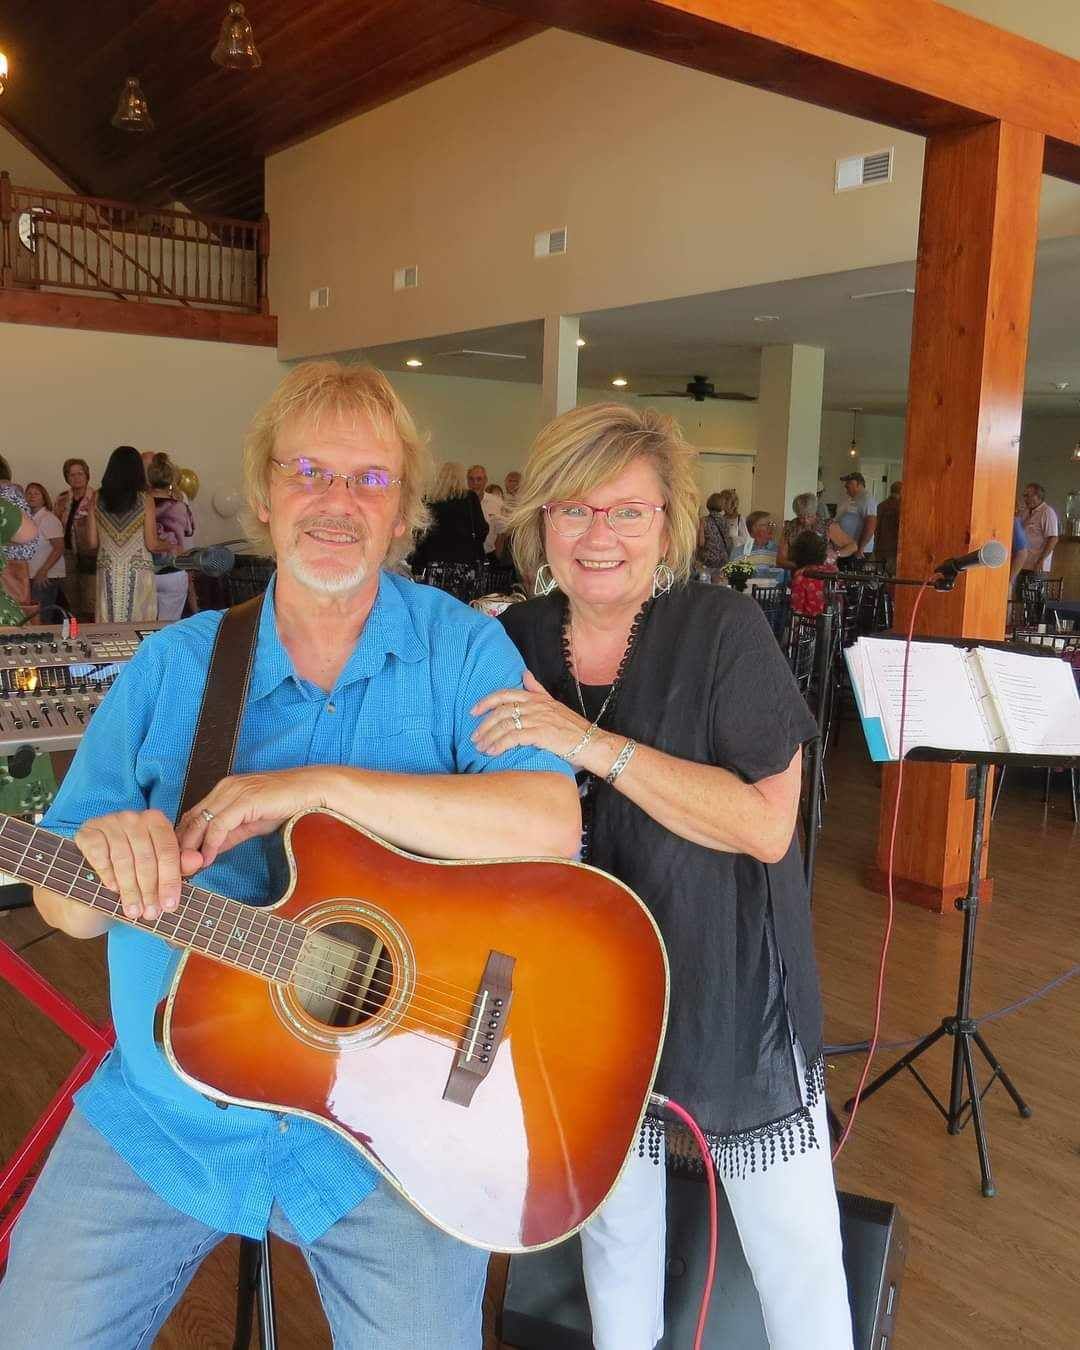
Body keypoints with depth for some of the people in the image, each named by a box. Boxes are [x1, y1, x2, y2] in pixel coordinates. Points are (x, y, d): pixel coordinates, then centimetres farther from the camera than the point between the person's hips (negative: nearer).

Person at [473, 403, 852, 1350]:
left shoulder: (723, 629, -15)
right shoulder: (513, 645, -4)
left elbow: (766, 824, -22)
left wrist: (595, 745, -30)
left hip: (731, 991, -3)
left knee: (799, 1256, 10)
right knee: (613, 1227, 22)